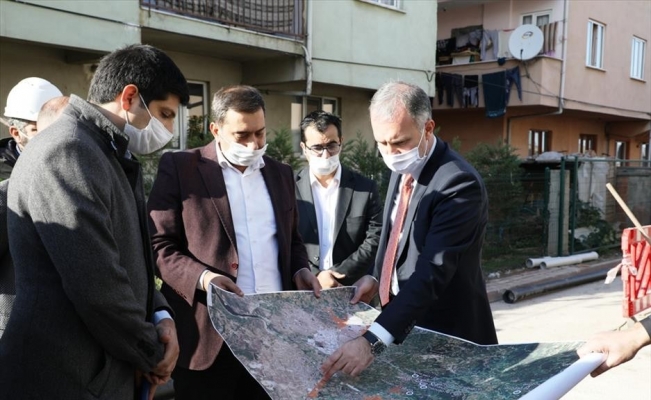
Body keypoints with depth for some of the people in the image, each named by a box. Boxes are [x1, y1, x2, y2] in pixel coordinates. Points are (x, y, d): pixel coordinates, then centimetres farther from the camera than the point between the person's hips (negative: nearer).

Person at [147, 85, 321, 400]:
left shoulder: (281, 174, 14)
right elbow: (159, 243, -4)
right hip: (209, 332, -4)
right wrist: (201, 277, -19)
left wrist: (300, 270, 3)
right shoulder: (178, 167, -1)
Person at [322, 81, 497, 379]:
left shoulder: (459, 183, -24)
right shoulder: (402, 170, 3)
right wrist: (377, 277, -2)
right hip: (403, 328, 7)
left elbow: (433, 271, -33)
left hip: (447, 335, -7)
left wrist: (373, 340, -39)